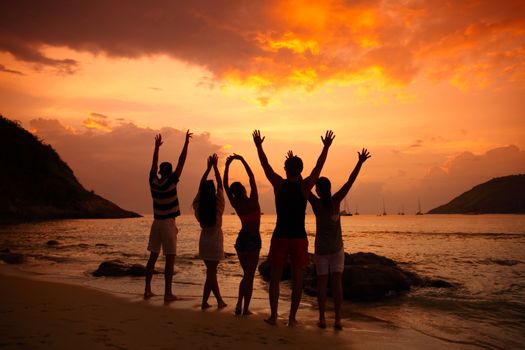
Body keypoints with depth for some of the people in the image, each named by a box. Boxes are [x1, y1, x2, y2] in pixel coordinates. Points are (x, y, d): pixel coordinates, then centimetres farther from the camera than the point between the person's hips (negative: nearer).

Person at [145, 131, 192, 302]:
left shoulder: (153, 182, 1)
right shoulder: (170, 182, -12)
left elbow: (154, 164, 16)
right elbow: (181, 162, -10)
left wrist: (157, 146, 25)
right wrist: (186, 142, -4)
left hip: (156, 223, 6)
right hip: (168, 223, -6)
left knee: (153, 257, 13)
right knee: (170, 259, -2)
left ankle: (147, 289, 17)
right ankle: (168, 293, -2)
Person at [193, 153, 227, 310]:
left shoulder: (198, 206, -5)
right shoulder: (218, 205, -13)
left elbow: (201, 186, 5)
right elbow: (220, 185, -5)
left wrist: (208, 168, 9)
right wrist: (215, 167, 0)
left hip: (204, 240, 4)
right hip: (215, 240, -4)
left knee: (211, 271, 11)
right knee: (211, 272, 2)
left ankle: (220, 301, 18)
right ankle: (204, 302, 5)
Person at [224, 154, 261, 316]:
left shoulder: (236, 204, -3)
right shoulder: (253, 201, -15)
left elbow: (225, 186, 3)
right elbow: (252, 178, -13)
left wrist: (227, 165, 1)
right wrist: (242, 160, -11)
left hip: (241, 240, 5)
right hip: (253, 240, -5)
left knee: (246, 274, 17)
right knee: (250, 275, 2)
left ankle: (239, 306, 12)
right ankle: (245, 308, 3)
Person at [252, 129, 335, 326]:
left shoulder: (279, 184, -4)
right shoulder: (305, 186, -5)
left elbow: (265, 164, 7)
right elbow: (319, 166, 6)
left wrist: (258, 145, 19)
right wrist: (326, 147, 17)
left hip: (280, 236, 0)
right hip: (299, 238, 0)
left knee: (275, 277, 9)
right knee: (297, 279, 8)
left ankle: (273, 316, 12)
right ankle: (292, 318, 10)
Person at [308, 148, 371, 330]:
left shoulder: (316, 203, -12)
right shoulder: (335, 201, -11)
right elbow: (350, 181, -9)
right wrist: (360, 162, -6)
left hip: (321, 250, 0)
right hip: (337, 248, 1)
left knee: (322, 283, 6)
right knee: (337, 282, 2)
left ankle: (322, 319, 6)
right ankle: (338, 319, -1)